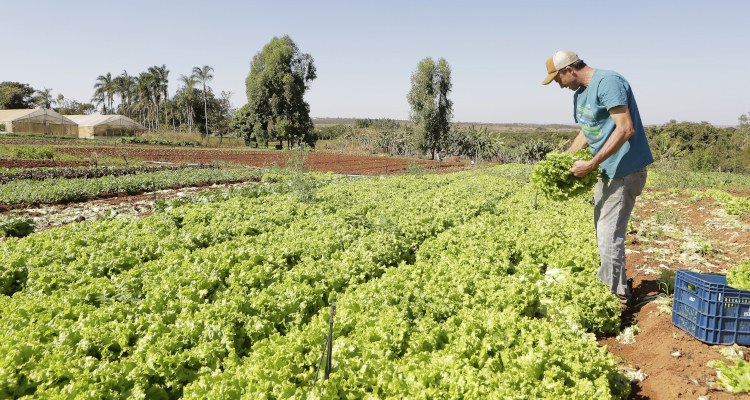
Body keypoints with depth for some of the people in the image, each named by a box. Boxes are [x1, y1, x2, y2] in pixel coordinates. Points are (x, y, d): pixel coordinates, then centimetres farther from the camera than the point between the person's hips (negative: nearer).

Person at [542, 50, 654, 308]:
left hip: (625, 169, -10)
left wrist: (592, 164, -26)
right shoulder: (579, 93, 12)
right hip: (607, 169, 10)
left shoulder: (608, 82, -18)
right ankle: (609, 285, 31)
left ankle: (616, 296, 5)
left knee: (608, 234, -7)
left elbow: (626, 129, -25)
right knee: (604, 230, 17)